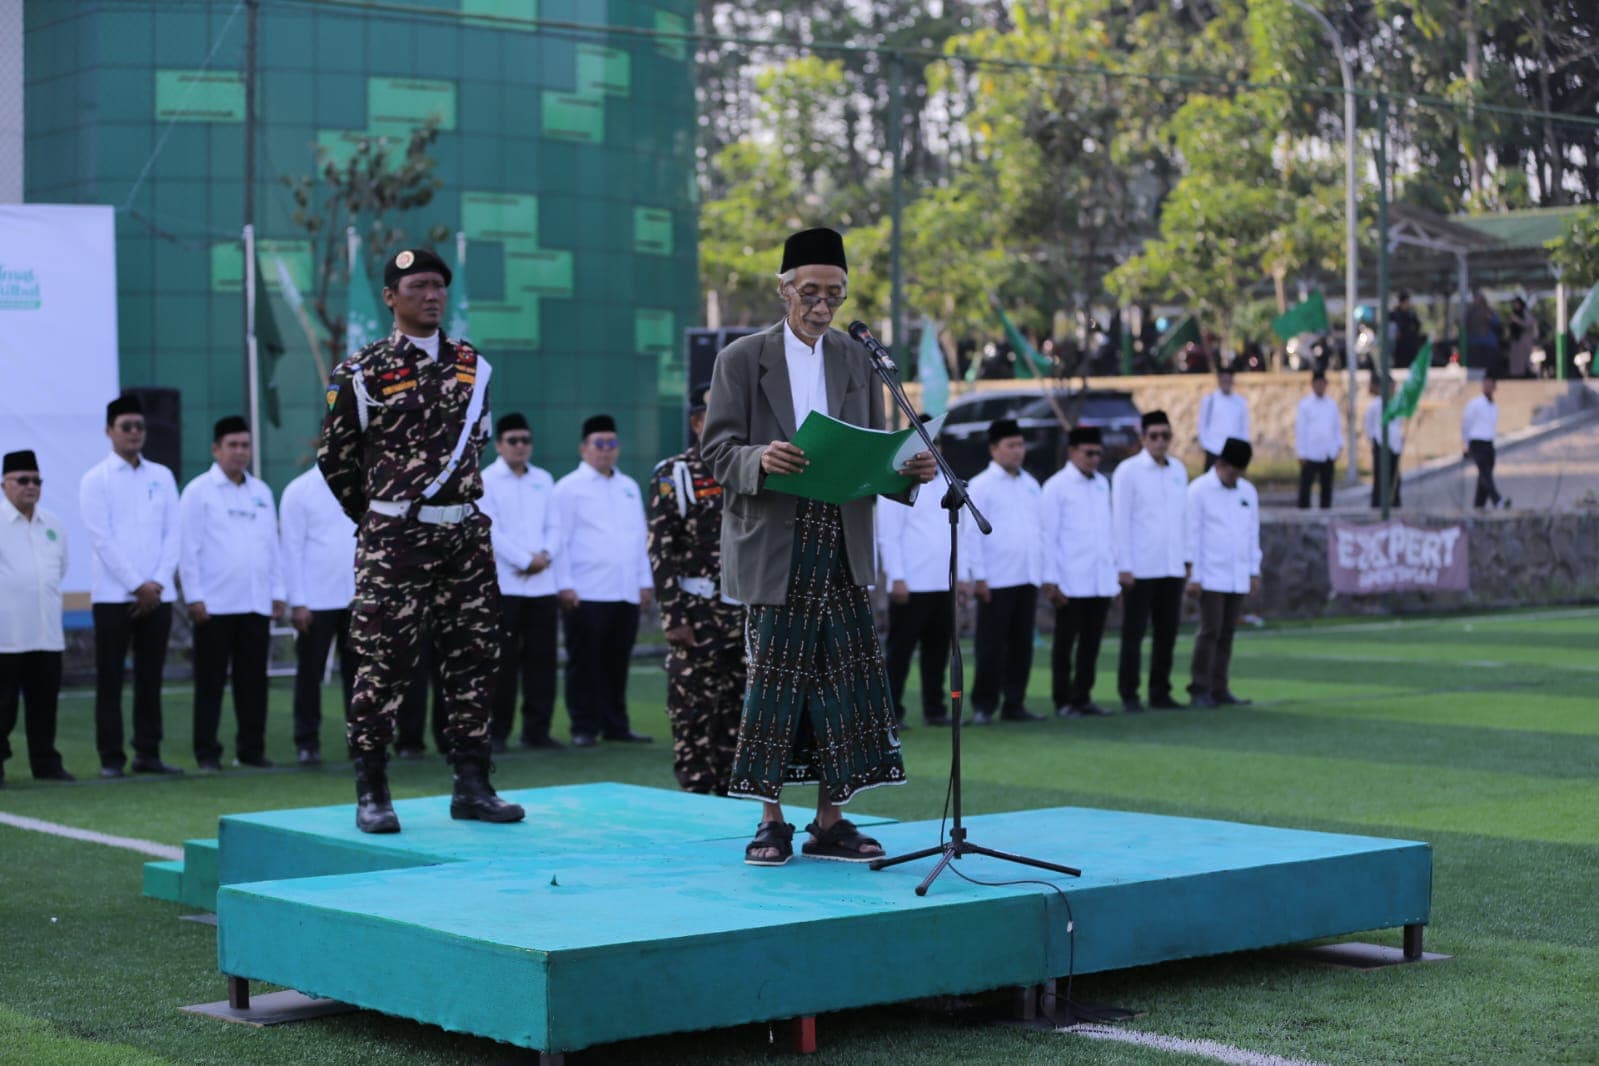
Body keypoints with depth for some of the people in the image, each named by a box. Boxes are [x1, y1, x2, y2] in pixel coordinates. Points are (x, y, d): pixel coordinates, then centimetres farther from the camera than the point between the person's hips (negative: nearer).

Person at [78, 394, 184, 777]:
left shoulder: (161, 476, 11)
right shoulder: (96, 480, -1)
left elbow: (172, 533, 7)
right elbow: (101, 538, -8)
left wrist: (158, 583, -6)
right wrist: (137, 585, -12)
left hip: (157, 595, 4)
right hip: (113, 595, -4)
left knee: (150, 678, 7)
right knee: (110, 681, -1)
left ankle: (148, 753, 13)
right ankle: (111, 758, 2)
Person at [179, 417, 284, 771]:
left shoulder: (261, 491, 14)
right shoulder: (198, 491, -1)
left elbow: (273, 545, 16)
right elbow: (188, 548, -5)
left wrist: (277, 592, 10)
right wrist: (194, 597, -10)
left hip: (256, 604, 5)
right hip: (215, 605, -5)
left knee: (253, 681, 7)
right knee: (210, 682, 0)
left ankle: (251, 748, 15)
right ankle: (207, 752, 4)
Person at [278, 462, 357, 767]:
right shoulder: (299, 490, -2)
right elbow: (291, 548, -4)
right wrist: (298, 602, -9)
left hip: (359, 598, 3)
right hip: (316, 601, -3)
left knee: (358, 672, 6)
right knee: (310, 674, 3)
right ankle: (307, 743, 11)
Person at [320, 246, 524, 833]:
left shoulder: (472, 365, 10)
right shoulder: (364, 372, -4)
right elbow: (335, 456, 5)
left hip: (466, 535, 5)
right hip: (394, 541, -5)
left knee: (473, 658, 6)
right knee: (382, 664, -4)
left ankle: (472, 786, 14)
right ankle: (371, 794, 3)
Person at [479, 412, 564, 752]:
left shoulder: (543, 480, 16)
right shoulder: (485, 481, -1)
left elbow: (554, 526, 11)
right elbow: (490, 531, -9)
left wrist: (546, 555, -8)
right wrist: (525, 560, -12)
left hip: (542, 583, 5)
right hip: (504, 584, -5)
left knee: (541, 659, 4)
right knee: (503, 660, -5)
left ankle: (537, 729, 10)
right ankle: (497, 731, 0)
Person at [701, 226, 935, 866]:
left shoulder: (856, 361, 14)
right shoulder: (742, 359, 3)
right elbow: (718, 449, -3)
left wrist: (910, 470, -8)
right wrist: (760, 459, -24)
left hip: (843, 546, 4)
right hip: (773, 547, -3)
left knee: (845, 679, 2)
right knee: (774, 677, -2)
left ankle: (829, 824, 10)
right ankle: (771, 823, 9)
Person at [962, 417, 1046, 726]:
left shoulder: (1031, 485, 15)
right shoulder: (980, 486, -4)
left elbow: (1041, 528, 18)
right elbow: (971, 533, -7)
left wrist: (1042, 573, 12)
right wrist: (978, 576, -12)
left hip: (1027, 579, 6)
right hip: (995, 581, -6)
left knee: (1021, 646, 7)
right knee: (991, 646, -2)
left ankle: (1014, 704, 14)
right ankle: (983, 706, 5)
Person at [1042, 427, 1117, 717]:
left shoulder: (1102, 484, 12)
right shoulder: (1057, 486, -5)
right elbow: (1048, 535, -6)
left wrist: (1115, 570, 12)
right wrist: (1050, 581, -10)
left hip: (1101, 581, 5)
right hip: (1070, 582, -5)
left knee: (1091, 643, 8)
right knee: (1065, 643, 3)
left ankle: (1082, 697, 16)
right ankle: (1063, 701, 9)